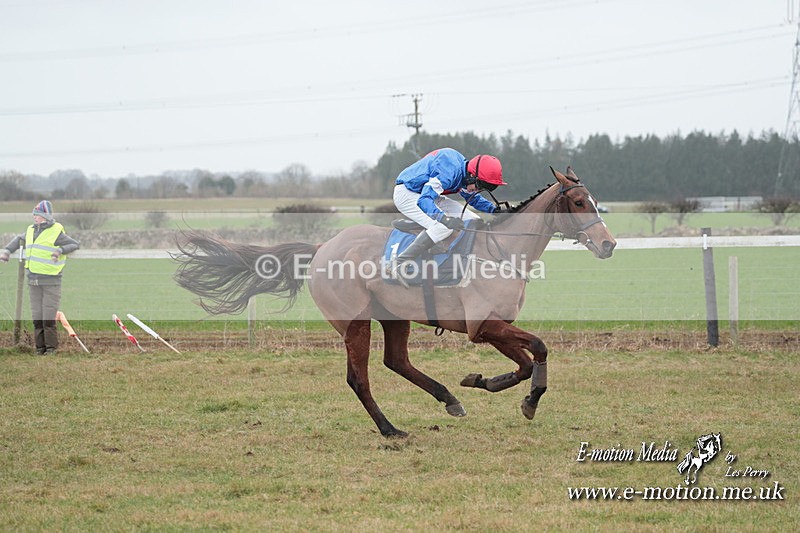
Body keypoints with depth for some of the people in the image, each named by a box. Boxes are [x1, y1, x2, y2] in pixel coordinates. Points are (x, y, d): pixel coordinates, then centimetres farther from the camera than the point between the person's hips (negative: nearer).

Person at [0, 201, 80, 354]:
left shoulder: (56, 232, -8)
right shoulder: (31, 230, 12)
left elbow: (75, 245, -7)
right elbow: (19, 240, 29)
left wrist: (60, 250, -20)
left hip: (51, 281, -6)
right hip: (33, 281, 6)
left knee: (48, 317, -7)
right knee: (37, 317, 8)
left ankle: (51, 347, 2)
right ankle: (40, 347, 15)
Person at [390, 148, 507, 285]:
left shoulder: (466, 173, -1)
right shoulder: (450, 171, -31)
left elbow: (473, 198, 20)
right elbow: (424, 201, -39)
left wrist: (494, 209, 2)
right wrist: (446, 219, -53)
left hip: (427, 193, 10)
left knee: (473, 222, 1)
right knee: (444, 227, -31)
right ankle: (400, 264, -28)